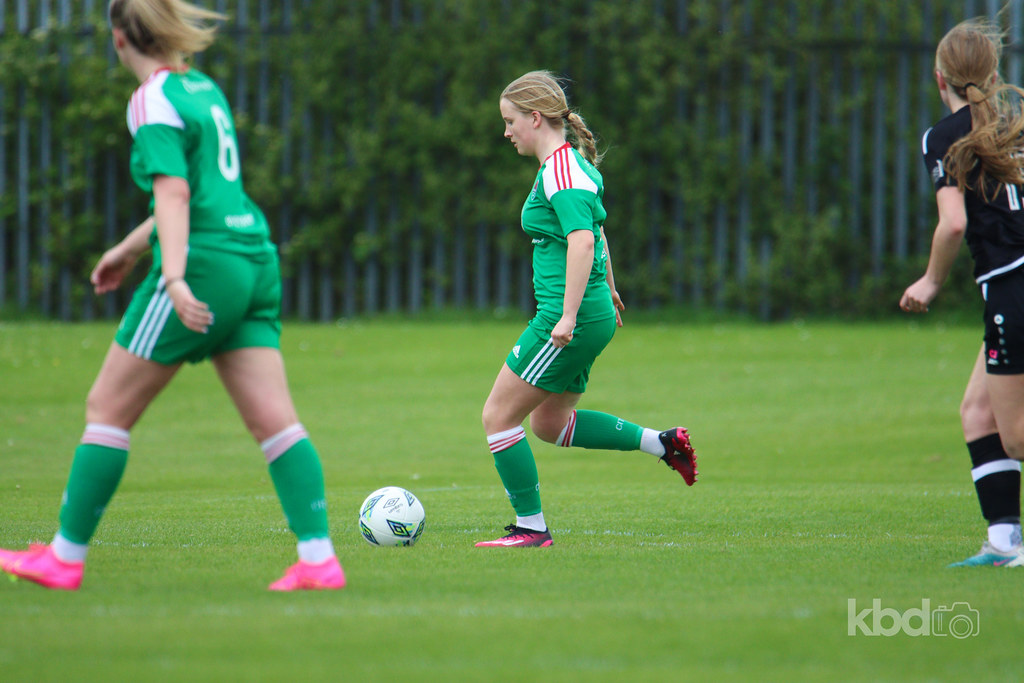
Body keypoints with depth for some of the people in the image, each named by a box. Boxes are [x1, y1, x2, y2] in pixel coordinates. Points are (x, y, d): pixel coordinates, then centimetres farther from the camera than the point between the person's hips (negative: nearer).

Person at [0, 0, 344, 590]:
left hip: (205, 264, -8)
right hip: (255, 259, 8)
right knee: (274, 418, 1)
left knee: (108, 407, 3)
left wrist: (176, 277, -28)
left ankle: (66, 557, 7)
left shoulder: (153, 101, -7)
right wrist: (131, 247, 36)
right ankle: (319, 559, -10)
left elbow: (174, 192, -19)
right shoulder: (205, 87, 18)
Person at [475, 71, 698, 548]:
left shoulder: (559, 170, -16)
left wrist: (568, 316, -31)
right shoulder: (571, 163, 15)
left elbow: (583, 240, -28)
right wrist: (607, 291, 40)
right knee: (550, 424, 20)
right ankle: (661, 443, 18)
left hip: (577, 317, -10)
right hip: (593, 312, 10)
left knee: (499, 416, -3)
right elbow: (597, 233, 29)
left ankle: (531, 528, 2)